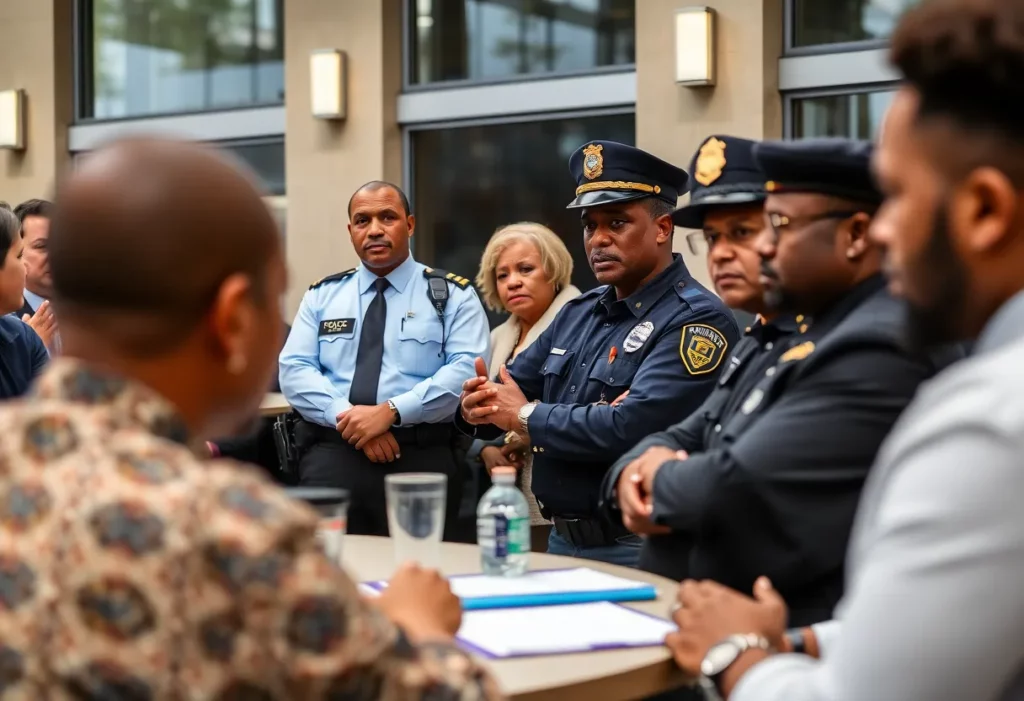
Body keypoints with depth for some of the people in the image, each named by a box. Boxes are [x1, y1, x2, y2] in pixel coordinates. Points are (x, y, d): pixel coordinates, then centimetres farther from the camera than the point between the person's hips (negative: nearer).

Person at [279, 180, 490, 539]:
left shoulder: (453, 295, 7)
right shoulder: (323, 296, 16)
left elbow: (465, 370, -7)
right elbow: (294, 370, 5)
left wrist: (391, 411, -17)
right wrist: (347, 416, -12)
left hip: (420, 460, -2)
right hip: (332, 457, 2)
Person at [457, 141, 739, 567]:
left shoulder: (696, 320, -15)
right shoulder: (578, 313, 11)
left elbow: (632, 426, -27)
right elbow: (510, 390, 12)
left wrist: (526, 417, -14)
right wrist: (479, 407, -12)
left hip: (638, 551, -7)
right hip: (561, 540, 7)